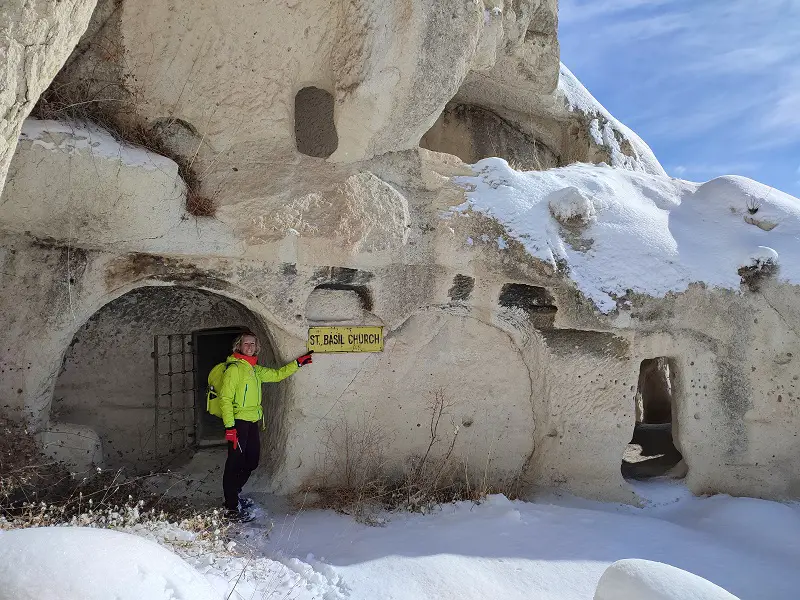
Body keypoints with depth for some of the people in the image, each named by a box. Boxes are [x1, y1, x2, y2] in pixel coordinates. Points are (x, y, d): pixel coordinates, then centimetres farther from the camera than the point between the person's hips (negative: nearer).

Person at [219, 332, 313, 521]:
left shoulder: (255, 370, 15)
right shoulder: (234, 368, -11)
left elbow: (277, 374, 26)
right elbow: (225, 398, -15)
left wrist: (298, 363, 19)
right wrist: (229, 426, -21)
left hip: (252, 422, 9)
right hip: (238, 422, -9)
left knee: (252, 461, 16)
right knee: (235, 463, -2)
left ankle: (233, 495, 34)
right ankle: (232, 508, 8)